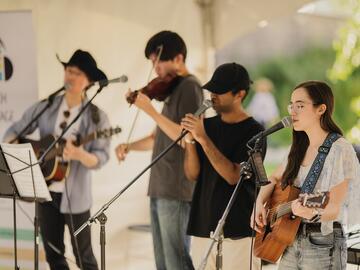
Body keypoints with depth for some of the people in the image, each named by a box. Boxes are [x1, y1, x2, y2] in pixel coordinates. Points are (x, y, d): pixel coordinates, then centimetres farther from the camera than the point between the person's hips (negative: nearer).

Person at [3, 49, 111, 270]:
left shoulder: (97, 117, -8)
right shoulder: (45, 107, 2)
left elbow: (101, 157, -14)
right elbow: (14, 131, 8)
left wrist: (79, 155, -34)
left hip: (75, 196, -4)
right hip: (46, 192, 4)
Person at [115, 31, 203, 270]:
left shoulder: (189, 87, -10)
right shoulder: (172, 89, 18)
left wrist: (151, 110, -21)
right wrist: (129, 146, 7)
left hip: (176, 190, -10)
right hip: (160, 188, 10)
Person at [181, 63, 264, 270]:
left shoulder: (253, 132, -6)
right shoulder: (208, 125, 10)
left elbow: (233, 176, -17)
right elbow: (193, 174, 6)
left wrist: (203, 138, -20)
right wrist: (190, 140, -9)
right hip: (203, 227, 5)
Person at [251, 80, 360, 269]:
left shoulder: (340, 150, -14)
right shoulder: (300, 148, 8)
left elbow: (334, 208, -19)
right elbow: (274, 179, 23)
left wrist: (312, 213, -39)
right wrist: (259, 204, 5)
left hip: (323, 246, -7)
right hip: (290, 243, 7)